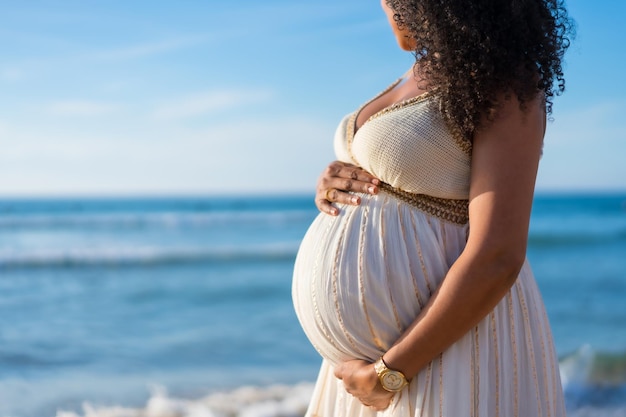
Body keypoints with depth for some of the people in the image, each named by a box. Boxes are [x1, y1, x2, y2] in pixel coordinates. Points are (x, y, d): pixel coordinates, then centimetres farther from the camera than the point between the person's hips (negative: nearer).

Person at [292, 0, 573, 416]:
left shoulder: (503, 82, -13)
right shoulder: (423, 78, 13)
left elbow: (497, 258, -22)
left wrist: (389, 373, -18)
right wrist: (333, 188, 0)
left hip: (448, 347, -8)